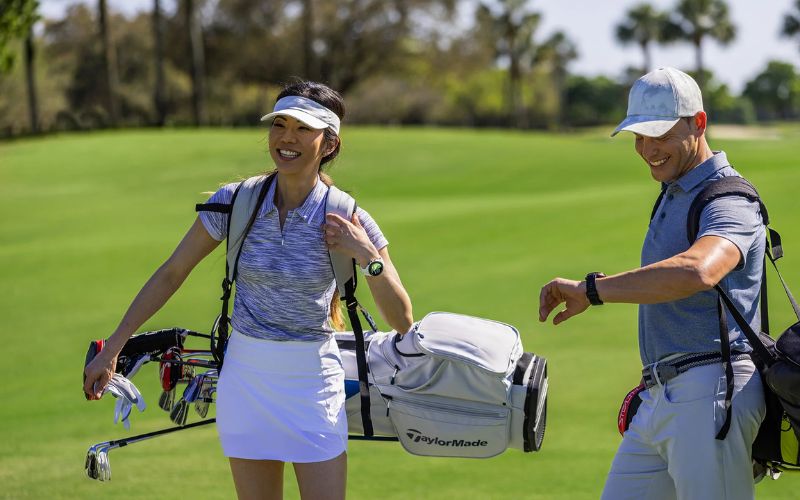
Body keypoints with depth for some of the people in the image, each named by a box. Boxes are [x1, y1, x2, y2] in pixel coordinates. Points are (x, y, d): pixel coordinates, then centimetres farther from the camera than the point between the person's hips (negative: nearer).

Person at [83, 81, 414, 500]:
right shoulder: (235, 202, -6)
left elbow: (402, 321, -8)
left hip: (313, 382, -1)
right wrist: (112, 349, 4)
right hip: (246, 381, 1)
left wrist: (367, 257, -24)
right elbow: (171, 274, 4)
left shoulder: (348, 221, -10)